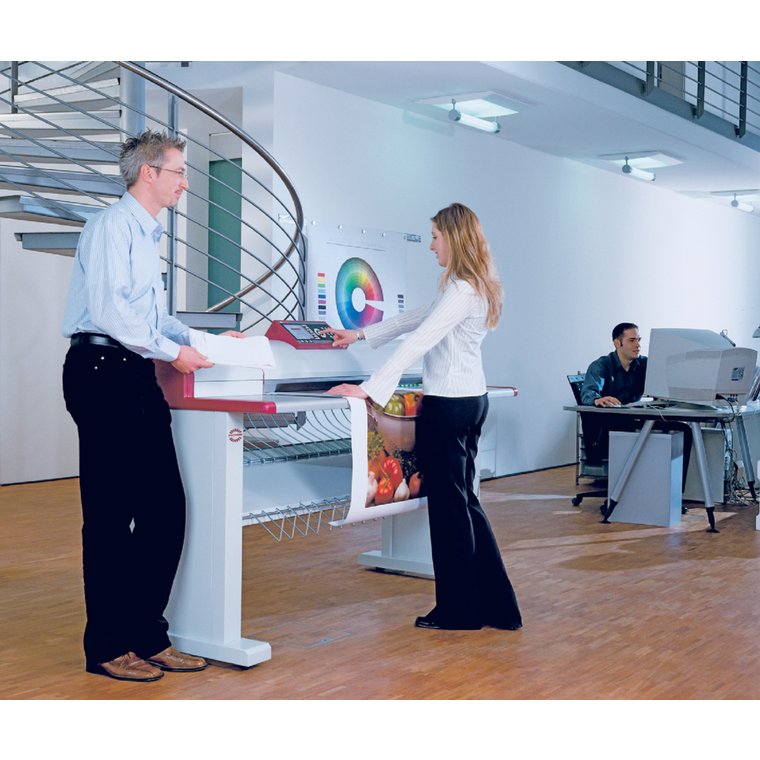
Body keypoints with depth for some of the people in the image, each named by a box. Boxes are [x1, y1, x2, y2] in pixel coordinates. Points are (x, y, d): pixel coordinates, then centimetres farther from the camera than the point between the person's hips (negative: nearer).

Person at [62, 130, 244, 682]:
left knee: (165, 511, 7)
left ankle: (148, 636, 17)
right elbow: (108, 308, -20)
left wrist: (200, 340, 16)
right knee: (111, 516, -3)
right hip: (104, 373, -9)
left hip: (138, 379, 9)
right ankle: (107, 648, 8)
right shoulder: (112, 225, -8)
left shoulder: (148, 235, 21)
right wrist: (172, 352, -16)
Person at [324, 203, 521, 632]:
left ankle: (459, 612, 10)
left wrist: (369, 389, -25)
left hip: (450, 404, -10)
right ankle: (496, 607, 20)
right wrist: (360, 335, 28)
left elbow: (418, 342, -23)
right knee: (464, 502, 15)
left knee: (450, 506, 0)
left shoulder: (463, 290, -16)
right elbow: (416, 320, 24)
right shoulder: (475, 286, 16)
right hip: (469, 399, 10)